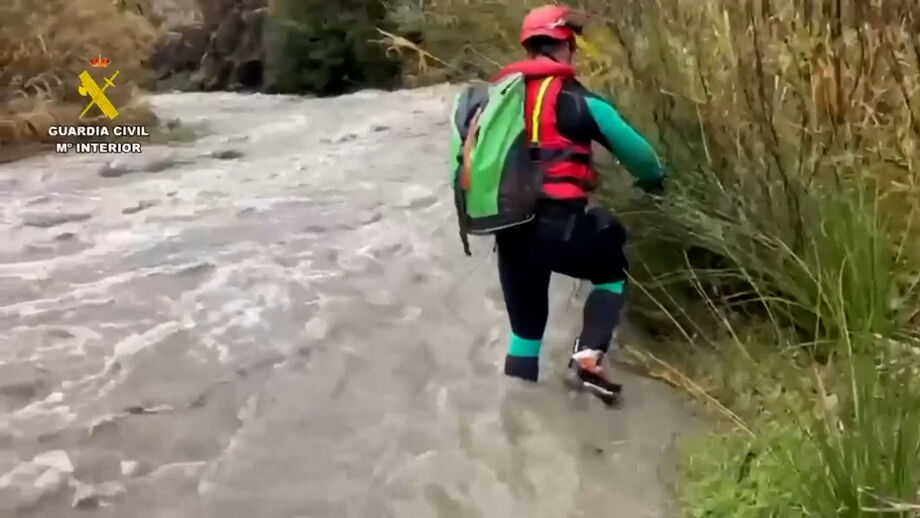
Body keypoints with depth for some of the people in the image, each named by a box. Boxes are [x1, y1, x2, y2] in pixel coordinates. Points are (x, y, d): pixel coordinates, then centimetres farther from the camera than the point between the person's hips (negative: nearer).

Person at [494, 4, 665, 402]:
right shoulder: (575, 100, -3)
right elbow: (633, 149, 6)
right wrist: (653, 180, 26)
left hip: (509, 230, 5)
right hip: (558, 225, -5)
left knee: (525, 323, 18)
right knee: (612, 269, 22)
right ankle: (588, 356, 5)